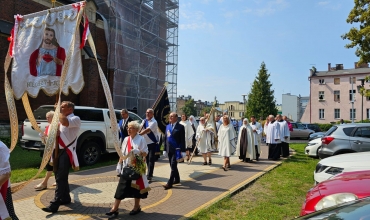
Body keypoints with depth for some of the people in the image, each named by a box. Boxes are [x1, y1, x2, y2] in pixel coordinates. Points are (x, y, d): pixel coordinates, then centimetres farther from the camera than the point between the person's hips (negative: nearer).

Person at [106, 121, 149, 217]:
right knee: (121, 187, 3)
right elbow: (122, 153, 10)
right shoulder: (126, 139, 7)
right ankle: (115, 208, 7)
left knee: (136, 187, 8)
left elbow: (145, 153, -9)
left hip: (137, 167, -4)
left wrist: (137, 151, -27)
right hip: (126, 167, 5)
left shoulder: (141, 139, -9)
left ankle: (136, 207, 26)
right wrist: (119, 164, 5)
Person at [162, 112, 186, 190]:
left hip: (176, 149, -6)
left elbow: (182, 140, -7)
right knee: (172, 166, 14)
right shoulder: (167, 126, 13)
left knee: (173, 166, -8)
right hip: (169, 150, 6)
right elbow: (166, 138, 14)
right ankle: (177, 179, 30)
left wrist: (183, 151, -11)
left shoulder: (180, 127, -5)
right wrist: (165, 149, 11)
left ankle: (170, 183, -6)